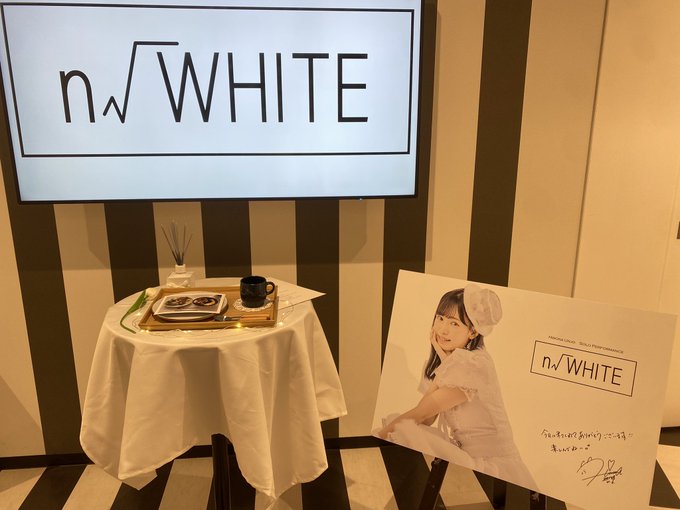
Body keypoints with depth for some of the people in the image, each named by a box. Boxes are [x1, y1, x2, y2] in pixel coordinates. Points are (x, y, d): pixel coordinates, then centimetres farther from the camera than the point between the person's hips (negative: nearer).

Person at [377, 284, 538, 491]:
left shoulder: (474, 363, -19)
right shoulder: (439, 361, 8)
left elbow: (421, 414, -14)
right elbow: (427, 421, -6)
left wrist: (382, 433, -3)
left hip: (492, 464, -8)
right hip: (460, 453, 8)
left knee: (402, 430, -22)